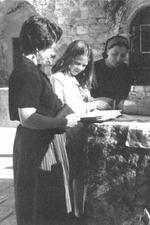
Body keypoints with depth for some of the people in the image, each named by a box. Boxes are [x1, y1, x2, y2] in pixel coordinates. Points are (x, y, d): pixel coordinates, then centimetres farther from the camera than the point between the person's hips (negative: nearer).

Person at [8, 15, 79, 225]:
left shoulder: (29, 69, 11)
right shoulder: (28, 72, -20)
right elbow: (27, 118, -26)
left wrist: (60, 106, 6)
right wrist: (64, 122, -20)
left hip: (38, 142, 10)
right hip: (32, 144, -10)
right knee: (31, 195, 5)